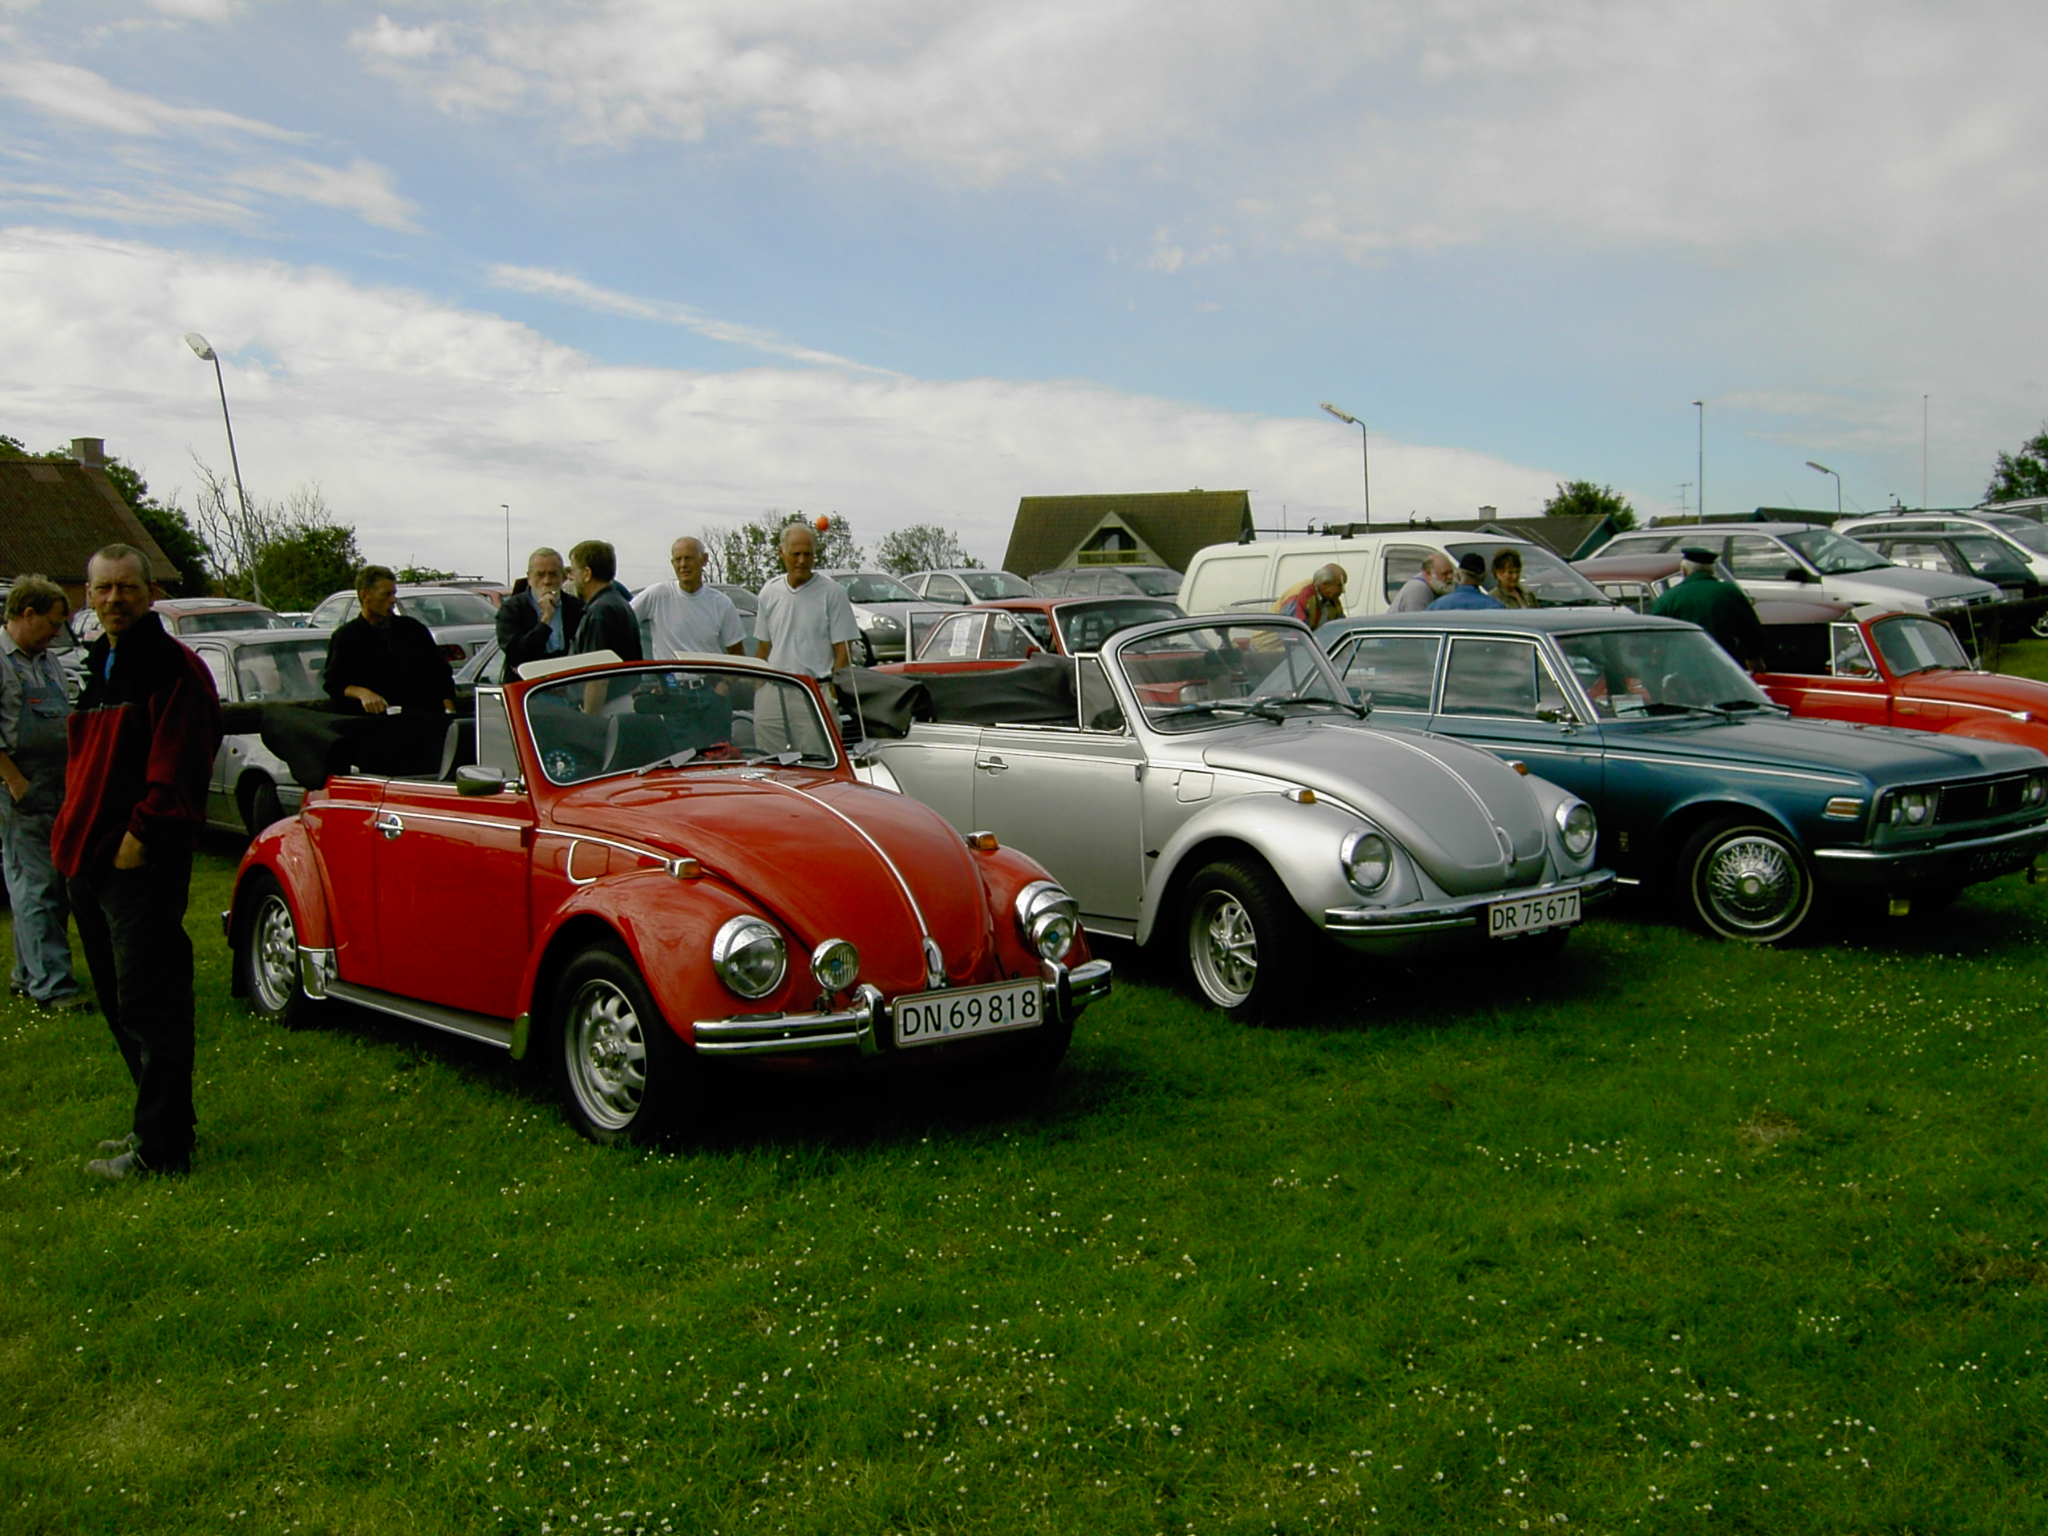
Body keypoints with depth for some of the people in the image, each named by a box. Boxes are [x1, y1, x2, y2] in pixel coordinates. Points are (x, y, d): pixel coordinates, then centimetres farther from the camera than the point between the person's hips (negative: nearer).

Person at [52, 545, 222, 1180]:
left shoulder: (174, 668, -9)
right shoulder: (97, 668, 18)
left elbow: (178, 769, -17)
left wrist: (140, 835, -20)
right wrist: (72, 833, 14)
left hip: (142, 865, -9)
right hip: (91, 862, 9)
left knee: (149, 1006, -6)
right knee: (122, 1005, 15)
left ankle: (161, 1147, -2)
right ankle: (157, 1124, 25)